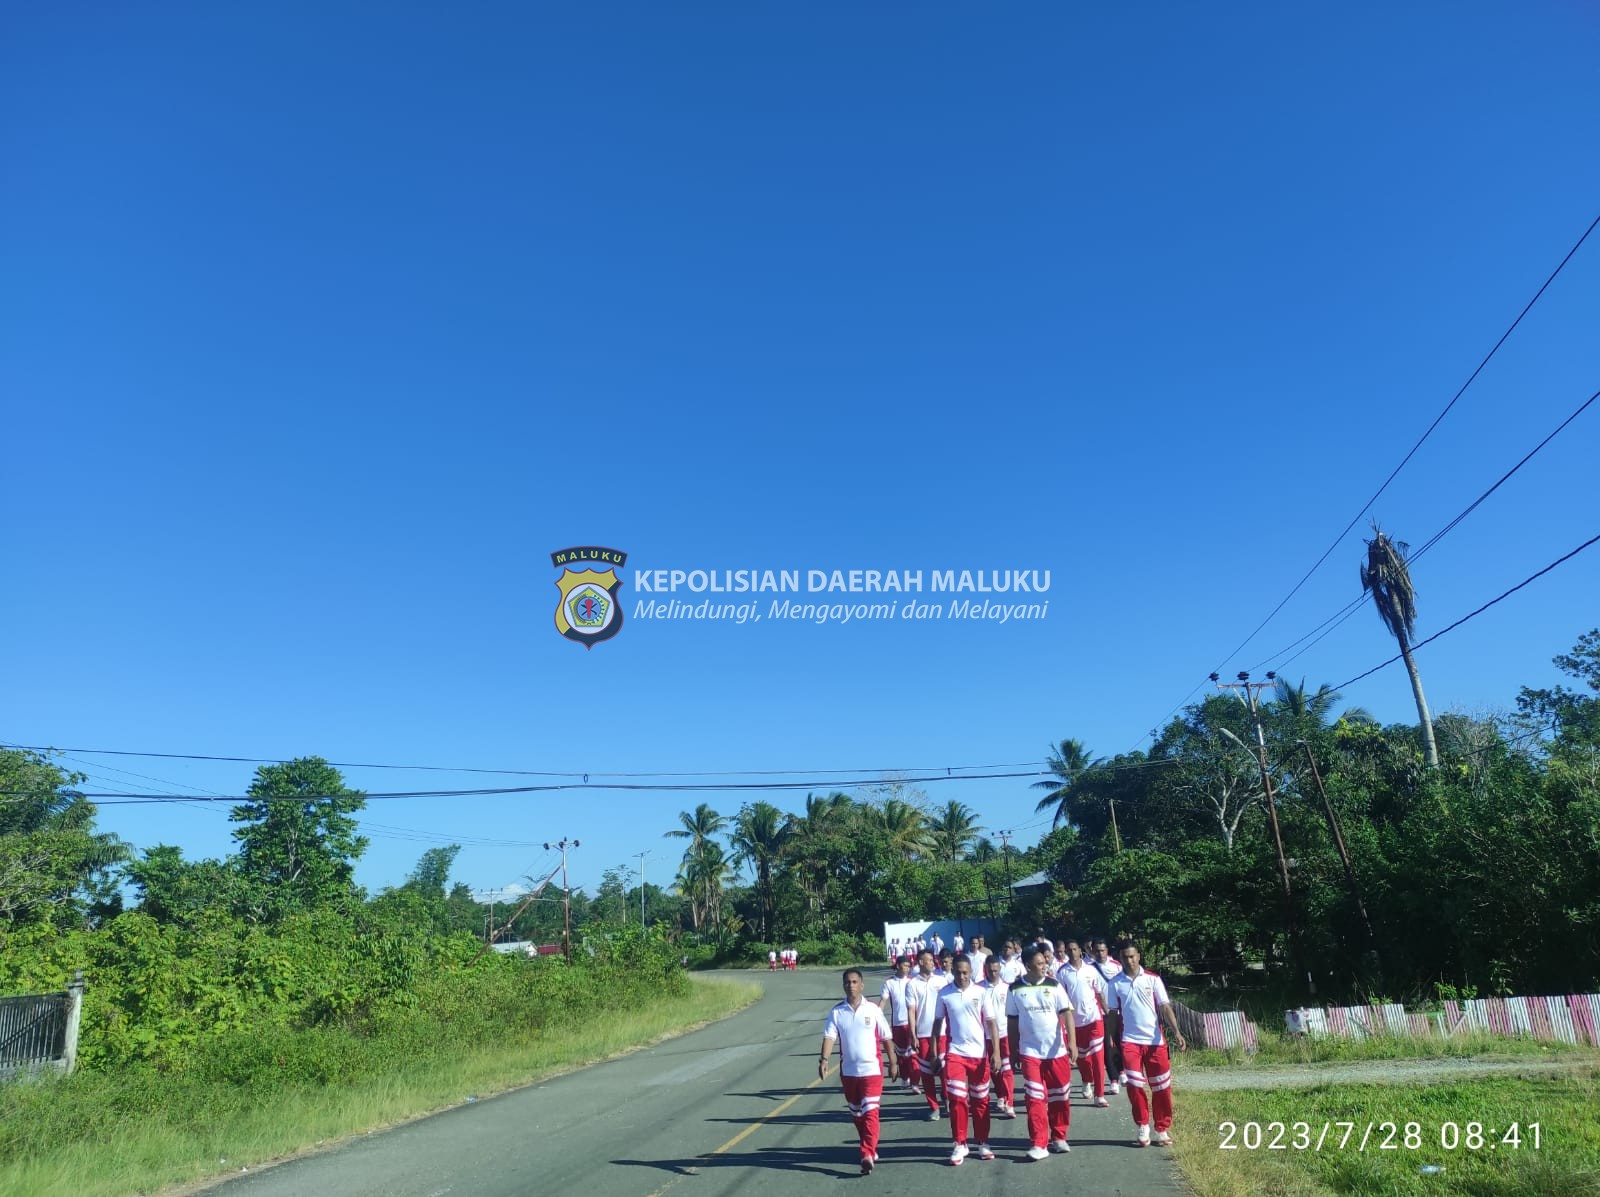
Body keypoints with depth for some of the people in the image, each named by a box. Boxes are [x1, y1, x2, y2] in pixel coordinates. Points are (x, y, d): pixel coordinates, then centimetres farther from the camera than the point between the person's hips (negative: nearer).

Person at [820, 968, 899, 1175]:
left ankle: (868, 1155, -14)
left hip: (872, 1069, -3)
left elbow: (886, 1037, 5)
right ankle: (870, 1149, 33)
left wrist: (892, 1062, 7)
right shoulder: (837, 1012, -2)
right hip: (848, 1071, 3)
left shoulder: (872, 1010, -4)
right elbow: (829, 1036, -11)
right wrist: (824, 1059, -27)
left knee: (870, 1112, -12)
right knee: (856, 1114, 15)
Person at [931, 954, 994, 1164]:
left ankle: (983, 1143, 23)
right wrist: (939, 1051, 2)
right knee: (957, 1099, -5)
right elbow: (938, 1022, 7)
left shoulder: (980, 993, -4)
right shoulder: (944, 994, -2)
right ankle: (959, 1144, 8)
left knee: (980, 1100, 10)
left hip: (979, 1054, 0)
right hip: (955, 1053, 0)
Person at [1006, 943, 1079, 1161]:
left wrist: (1072, 1041, -21)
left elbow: (1066, 1013, -9)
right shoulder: (1016, 989, -2)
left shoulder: (1054, 985, -5)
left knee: (1060, 1096, 10)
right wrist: (1013, 1052, 6)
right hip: (1030, 1052, 0)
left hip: (1057, 1051, 1)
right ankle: (1038, 1144, 0)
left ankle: (1059, 1137, 27)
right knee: (1035, 1098, -5)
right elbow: (1012, 1022, 5)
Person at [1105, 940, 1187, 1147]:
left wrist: (1176, 1033, -17)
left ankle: (1163, 1130, 20)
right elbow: (1113, 1014, 5)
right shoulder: (1115, 983, 0)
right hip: (1130, 1042, 0)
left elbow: (1165, 1007, -4)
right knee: (1135, 1086, -4)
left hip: (1155, 1041, 0)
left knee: (1161, 1087, 6)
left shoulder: (1153, 979, -2)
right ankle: (1143, 1129, 13)